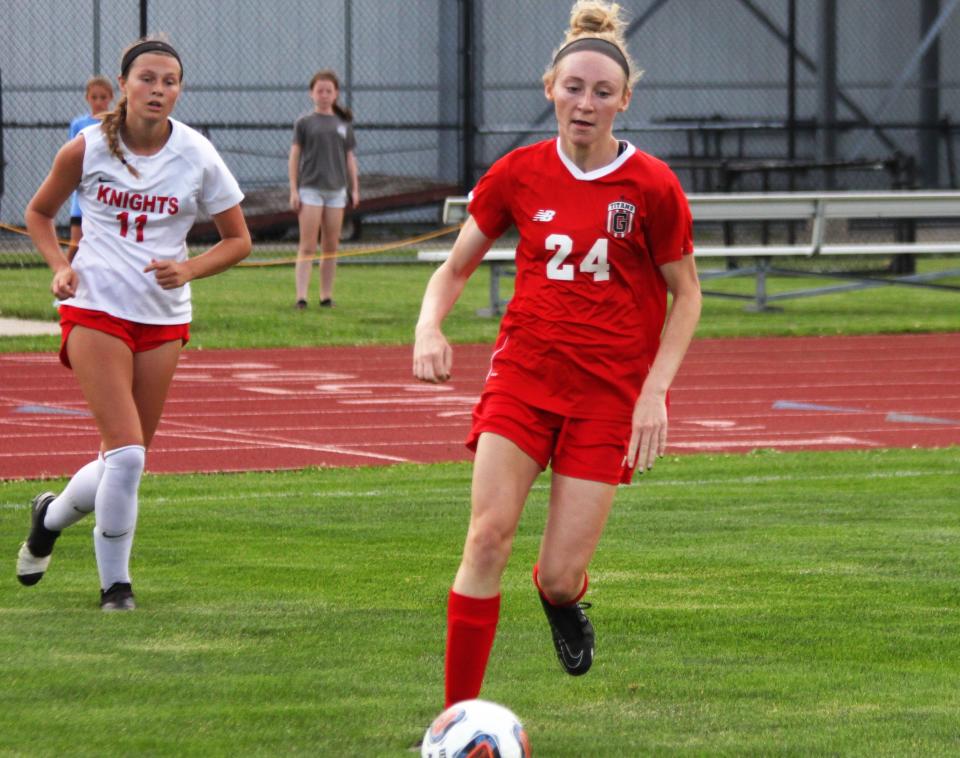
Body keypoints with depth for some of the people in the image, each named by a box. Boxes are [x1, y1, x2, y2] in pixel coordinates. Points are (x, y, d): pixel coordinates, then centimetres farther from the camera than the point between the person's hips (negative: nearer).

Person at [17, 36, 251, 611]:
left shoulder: (196, 155, -4)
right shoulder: (87, 149, -6)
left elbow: (238, 241, 5)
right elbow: (39, 212, 12)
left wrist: (187, 270, -12)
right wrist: (60, 267, -6)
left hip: (164, 318, 3)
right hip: (95, 310, -3)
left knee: (126, 459, 7)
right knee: (127, 455, -14)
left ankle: (51, 515, 37)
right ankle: (115, 583, 1)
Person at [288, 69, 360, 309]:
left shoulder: (343, 125, 10)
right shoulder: (304, 123, 2)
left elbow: (350, 158, 14)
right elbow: (294, 157, 1)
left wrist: (355, 189, 8)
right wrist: (293, 191, -5)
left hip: (336, 190, 3)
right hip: (310, 188, -3)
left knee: (331, 246, 6)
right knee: (307, 246, -8)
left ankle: (326, 295, 12)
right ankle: (301, 296, -13)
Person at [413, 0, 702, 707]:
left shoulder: (652, 186, -6)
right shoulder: (519, 173, 1)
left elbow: (686, 295, 3)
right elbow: (456, 267, 10)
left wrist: (655, 391, -7)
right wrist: (429, 329, -10)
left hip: (611, 391, -2)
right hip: (523, 373, 2)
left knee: (559, 576, -6)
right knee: (488, 537, -16)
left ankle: (564, 597, 34)